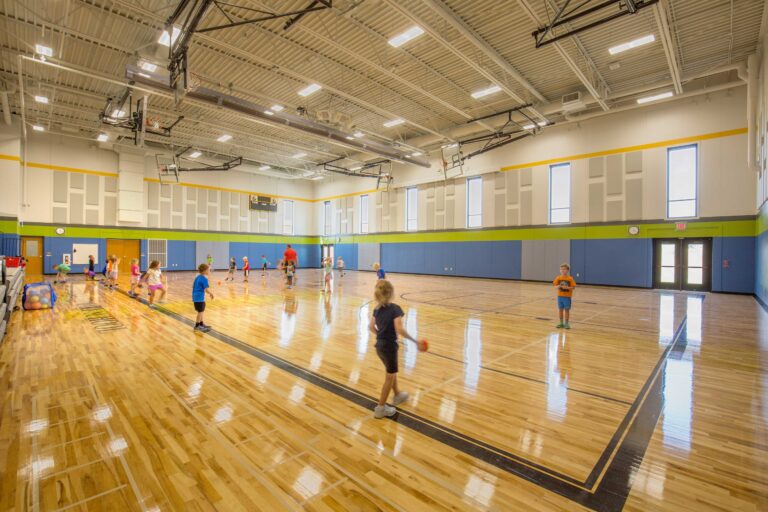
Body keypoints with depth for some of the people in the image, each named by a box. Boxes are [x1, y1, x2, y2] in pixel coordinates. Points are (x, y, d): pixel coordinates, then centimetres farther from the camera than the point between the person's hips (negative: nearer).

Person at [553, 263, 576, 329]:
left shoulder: (570, 278, -9)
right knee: (560, 309, 11)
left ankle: (566, 323, 15)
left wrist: (567, 287, -24)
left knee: (567, 310, 4)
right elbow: (555, 285, 6)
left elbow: (573, 287, -9)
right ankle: (561, 323, 22)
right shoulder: (558, 278, 1)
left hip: (567, 297, -3)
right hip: (560, 296, 4)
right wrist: (558, 287, -15)